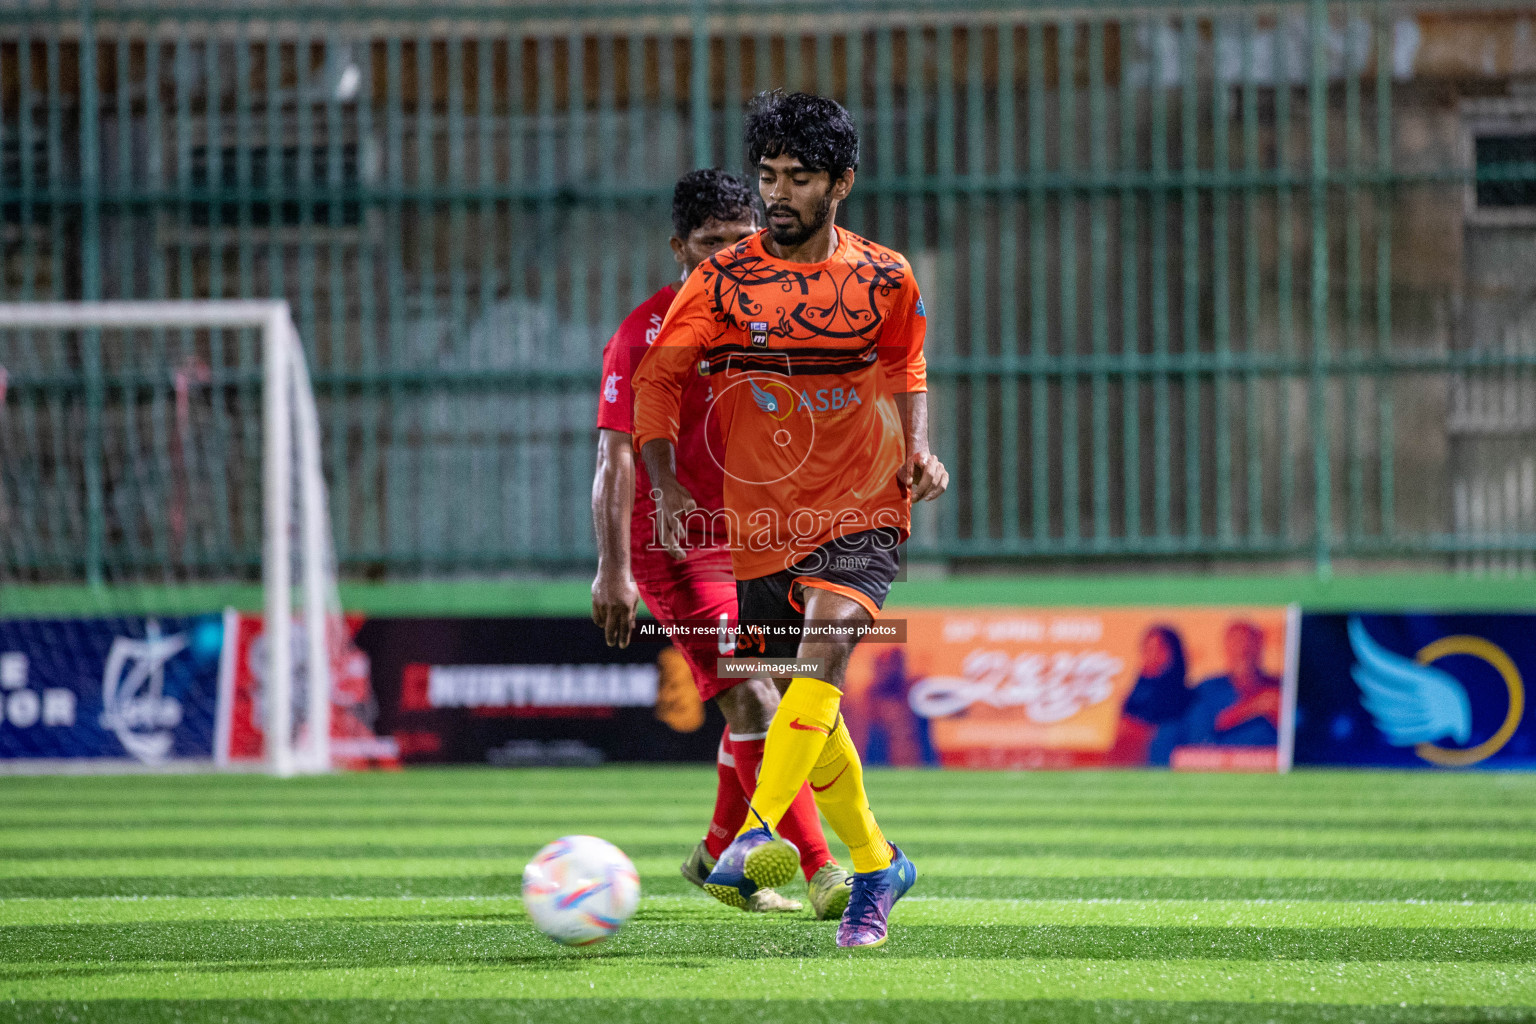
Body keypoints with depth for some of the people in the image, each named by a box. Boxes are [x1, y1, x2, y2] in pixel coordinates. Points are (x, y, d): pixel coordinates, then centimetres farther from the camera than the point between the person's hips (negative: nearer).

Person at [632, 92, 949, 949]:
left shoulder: (884, 280, 1)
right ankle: (876, 866, 27)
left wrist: (919, 449, 1)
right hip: (762, 521, 2)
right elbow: (659, 380, -3)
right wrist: (669, 485, -17)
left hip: (861, 513, -2)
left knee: (826, 647, -28)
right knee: (814, 715, 7)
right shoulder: (723, 283, -4)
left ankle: (758, 836, -39)